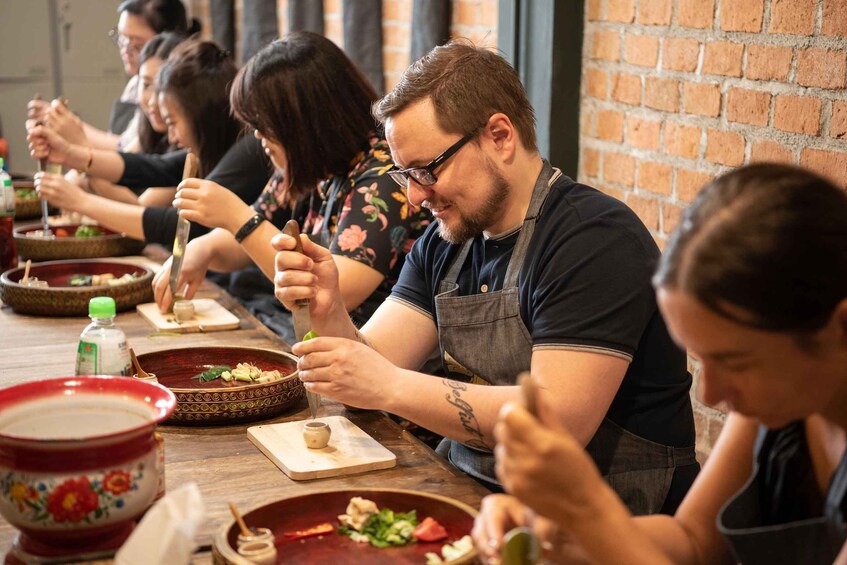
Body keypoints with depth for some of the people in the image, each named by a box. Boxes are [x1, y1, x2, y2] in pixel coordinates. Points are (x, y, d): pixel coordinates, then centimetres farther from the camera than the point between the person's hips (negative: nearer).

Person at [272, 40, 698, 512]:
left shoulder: (596, 239, -16)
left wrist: (390, 386, -25)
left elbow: (561, 420, -25)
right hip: (470, 489, 7)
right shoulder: (444, 245, 9)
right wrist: (326, 310, -16)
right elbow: (373, 369, 4)